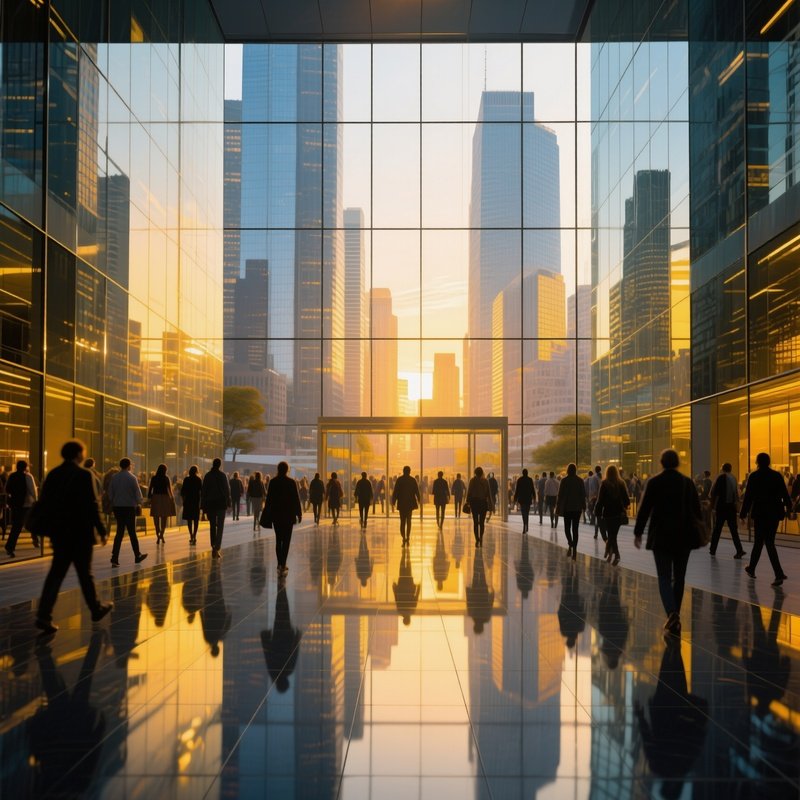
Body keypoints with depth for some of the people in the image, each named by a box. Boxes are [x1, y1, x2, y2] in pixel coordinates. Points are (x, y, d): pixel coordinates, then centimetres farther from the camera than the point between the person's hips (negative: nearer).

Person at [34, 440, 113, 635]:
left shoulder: (53, 474, 5)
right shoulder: (83, 475, -12)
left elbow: (45, 503, 7)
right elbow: (91, 506, -14)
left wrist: (51, 529, 15)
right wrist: (101, 530, -7)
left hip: (59, 534, 5)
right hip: (80, 534, -5)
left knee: (56, 573, 4)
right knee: (85, 573, 8)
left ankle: (44, 615, -7)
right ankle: (96, 609, 24)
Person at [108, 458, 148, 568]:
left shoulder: (114, 477, 3)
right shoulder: (132, 477, -10)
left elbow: (110, 493, 8)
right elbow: (137, 492, -6)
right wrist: (139, 503, 8)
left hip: (117, 507, 4)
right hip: (129, 507, -4)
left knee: (119, 532, 6)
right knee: (132, 532, 5)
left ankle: (115, 558, -4)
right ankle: (137, 556, 15)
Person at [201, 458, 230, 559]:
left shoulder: (207, 475, 2)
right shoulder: (222, 475, -6)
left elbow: (203, 491, 3)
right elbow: (227, 489, -6)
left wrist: (203, 506, 8)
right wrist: (228, 503, 1)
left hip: (209, 504, 3)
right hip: (221, 503, -3)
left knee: (212, 526, 13)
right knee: (220, 526, -1)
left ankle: (214, 548, 12)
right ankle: (217, 548, -14)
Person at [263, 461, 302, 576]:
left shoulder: (272, 482, -1)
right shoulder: (291, 482, -8)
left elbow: (268, 499, 2)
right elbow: (296, 499, -6)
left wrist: (267, 514, 10)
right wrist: (299, 514, 2)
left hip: (276, 514, 3)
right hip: (288, 514, -3)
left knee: (278, 540, 15)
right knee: (286, 540, -1)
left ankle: (280, 565, 17)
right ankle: (282, 566, -9)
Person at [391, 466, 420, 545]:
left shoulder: (399, 480, -5)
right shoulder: (413, 480, -3)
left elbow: (395, 492, -6)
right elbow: (417, 491, 2)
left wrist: (393, 502, -1)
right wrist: (418, 500, 16)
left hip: (401, 503, -1)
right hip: (410, 503, 1)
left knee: (402, 521, 2)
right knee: (408, 520, 14)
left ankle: (404, 538, -11)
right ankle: (407, 537, 13)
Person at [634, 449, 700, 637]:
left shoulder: (654, 482, -6)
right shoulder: (687, 482, 1)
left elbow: (644, 509, -6)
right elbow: (696, 509, 5)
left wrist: (638, 533, 2)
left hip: (661, 536, -2)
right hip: (683, 536, 2)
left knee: (664, 577, -1)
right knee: (679, 577, 14)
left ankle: (672, 613, -23)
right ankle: (674, 615, 21)